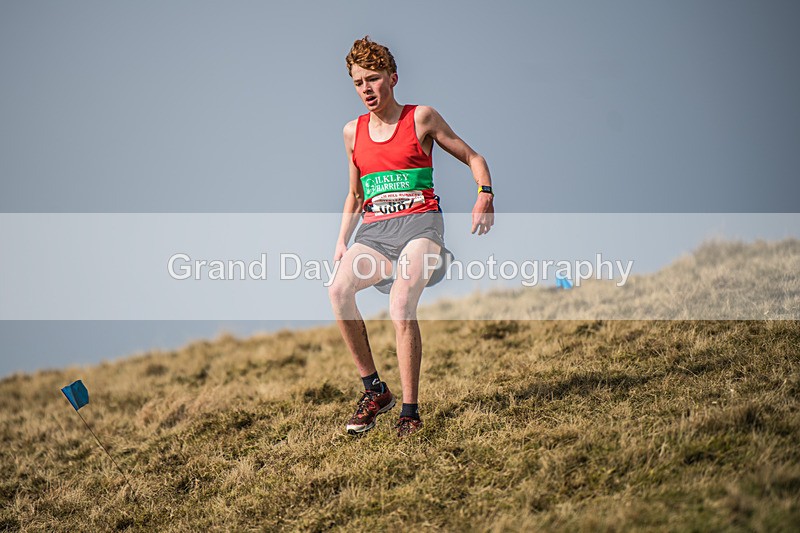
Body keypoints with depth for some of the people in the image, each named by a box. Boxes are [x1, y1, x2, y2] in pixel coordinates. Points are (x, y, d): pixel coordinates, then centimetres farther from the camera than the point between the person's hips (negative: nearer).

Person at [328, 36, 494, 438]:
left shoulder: (421, 118, 5)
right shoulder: (353, 132, 16)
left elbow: (473, 158, 12)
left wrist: (485, 194, -8)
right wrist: (342, 240, 13)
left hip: (420, 222, -4)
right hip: (375, 230, 4)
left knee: (401, 304, -29)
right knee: (338, 289, -27)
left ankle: (410, 412, -22)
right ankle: (374, 390, -15)